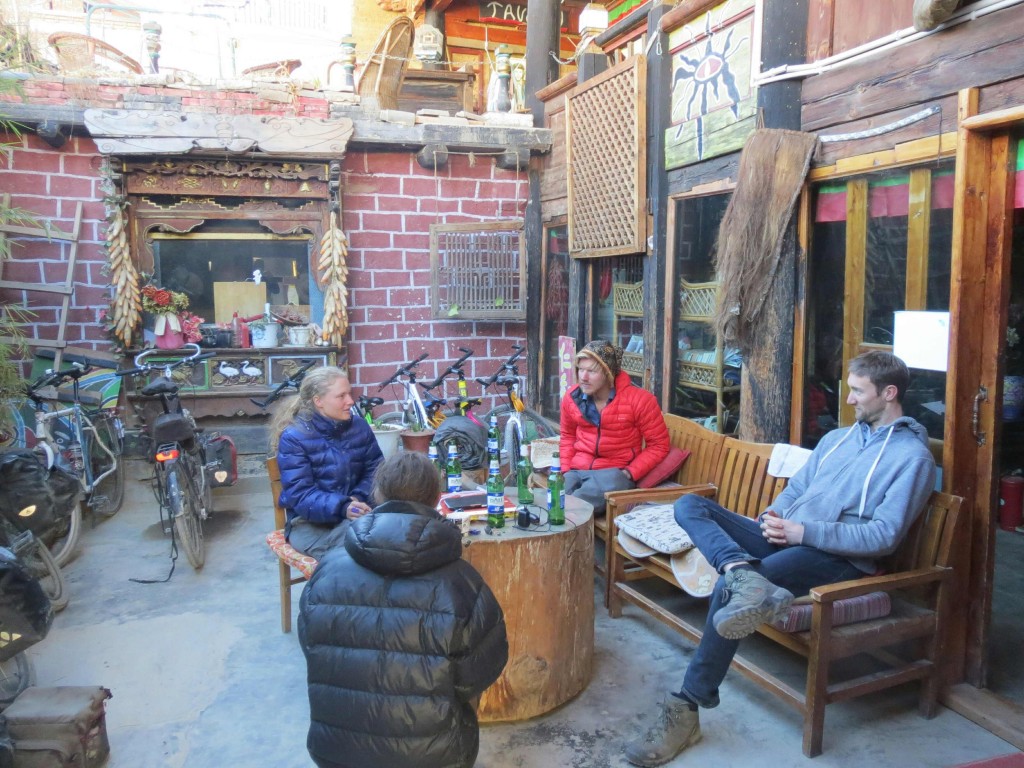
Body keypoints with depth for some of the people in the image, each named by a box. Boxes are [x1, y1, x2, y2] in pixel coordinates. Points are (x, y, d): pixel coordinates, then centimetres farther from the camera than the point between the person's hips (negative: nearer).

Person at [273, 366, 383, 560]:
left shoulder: (359, 427, 7)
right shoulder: (293, 438, -9)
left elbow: (375, 468, 8)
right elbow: (300, 494, -16)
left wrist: (359, 498, -14)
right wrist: (342, 508, -32)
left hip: (356, 514, 5)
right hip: (310, 523, -4)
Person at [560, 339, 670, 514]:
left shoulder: (639, 400, -10)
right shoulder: (571, 397, 4)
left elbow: (658, 445, -4)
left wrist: (629, 473, -14)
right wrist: (566, 470, 7)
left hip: (614, 472, -3)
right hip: (577, 471, 4)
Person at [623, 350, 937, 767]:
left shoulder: (914, 456, -1)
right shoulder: (836, 438, 23)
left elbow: (884, 536, -11)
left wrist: (804, 532, -19)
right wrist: (774, 515, 0)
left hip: (837, 557, -8)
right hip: (785, 537, 8)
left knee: (727, 588, -31)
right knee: (689, 505, -10)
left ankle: (686, 709, -21)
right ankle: (746, 574, -39)